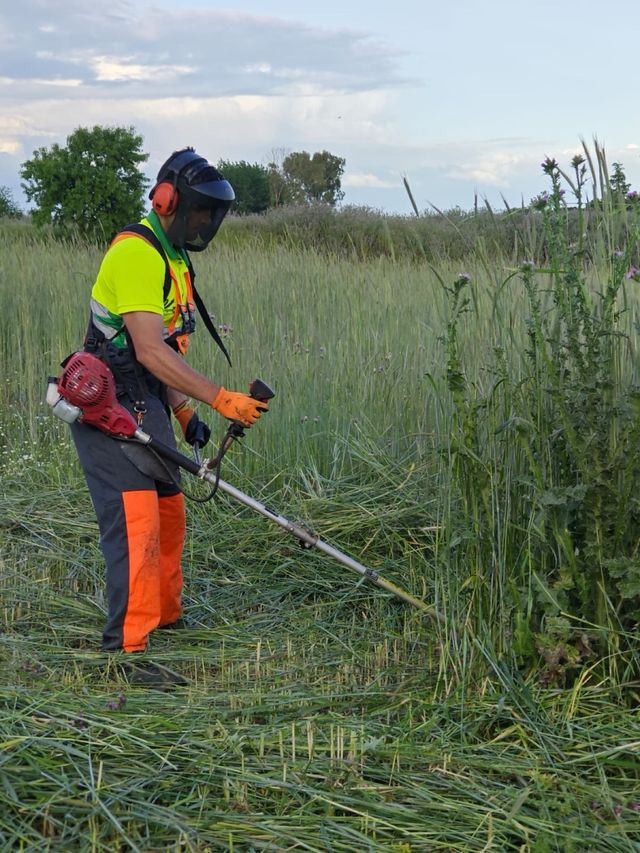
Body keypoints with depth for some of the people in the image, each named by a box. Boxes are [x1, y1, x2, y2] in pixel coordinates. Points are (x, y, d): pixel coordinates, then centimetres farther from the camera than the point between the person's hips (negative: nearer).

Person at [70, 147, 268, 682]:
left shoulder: (172, 258, 16)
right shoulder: (136, 253, -18)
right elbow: (150, 351, -27)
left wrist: (183, 413, 15)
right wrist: (220, 399, -29)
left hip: (146, 407, 10)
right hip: (110, 410, -10)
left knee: (168, 513, 18)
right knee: (136, 521, -14)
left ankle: (166, 618, 33)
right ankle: (126, 644, -10)